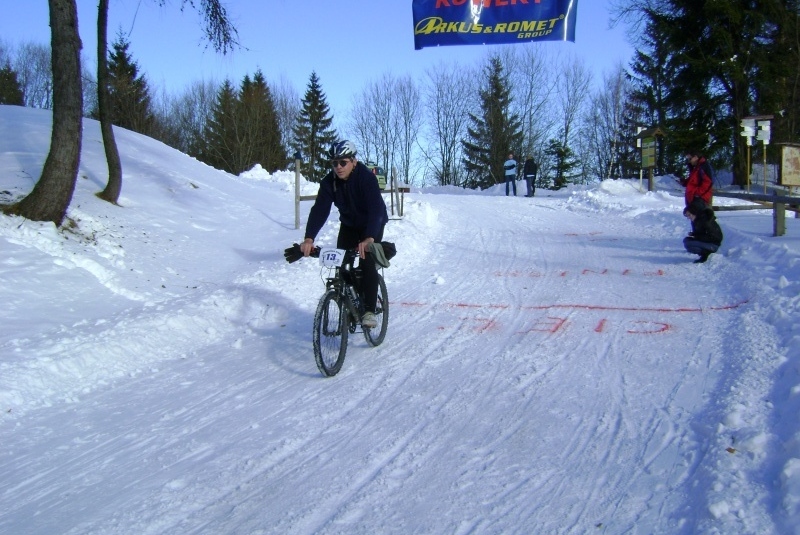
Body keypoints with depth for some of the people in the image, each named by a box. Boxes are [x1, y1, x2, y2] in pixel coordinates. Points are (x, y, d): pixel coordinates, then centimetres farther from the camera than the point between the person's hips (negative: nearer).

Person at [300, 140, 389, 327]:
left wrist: (369, 238, -57)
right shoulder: (329, 182, -18)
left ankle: (369, 310, -13)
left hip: (372, 225, -4)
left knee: (367, 263, -21)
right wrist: (309, 237, -41)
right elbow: (320, 209, -25)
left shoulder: (366, 177, -31)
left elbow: (376, 208, -42)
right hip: (349, 225, 5)